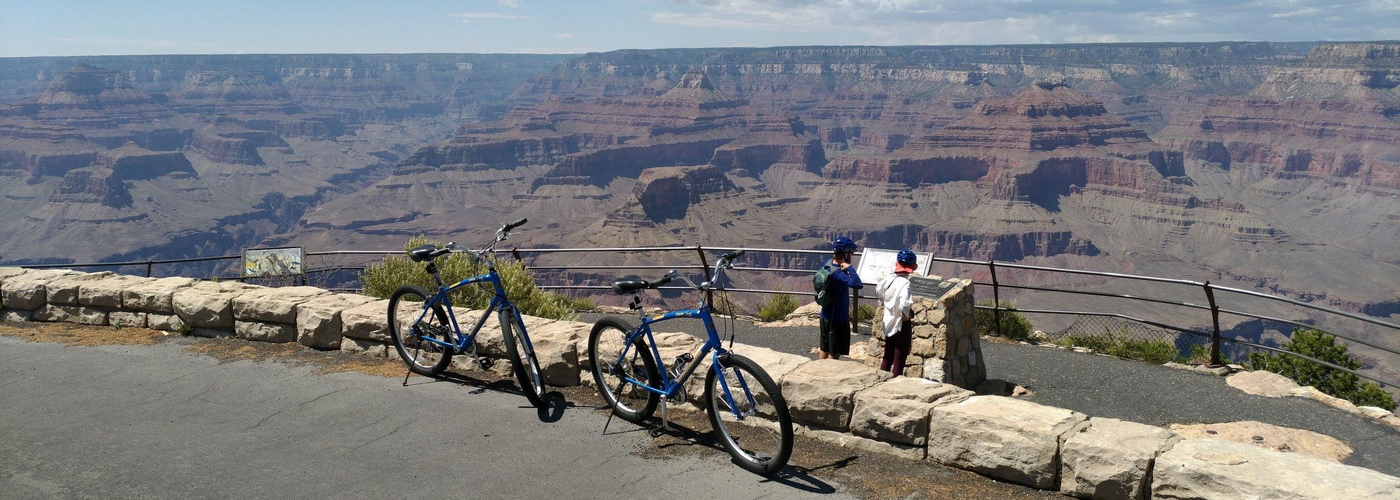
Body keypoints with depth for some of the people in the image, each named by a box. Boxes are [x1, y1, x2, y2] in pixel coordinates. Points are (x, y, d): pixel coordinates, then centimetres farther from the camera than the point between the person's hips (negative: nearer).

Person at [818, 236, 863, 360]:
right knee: (834, 354, 3)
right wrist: (850, 268, -30)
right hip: (837, 319, -9)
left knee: (824, 350, 19)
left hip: (826, 316, 9)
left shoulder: (828, 264, 0)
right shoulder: (838, 273, -27)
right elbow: (858, 284, -42)